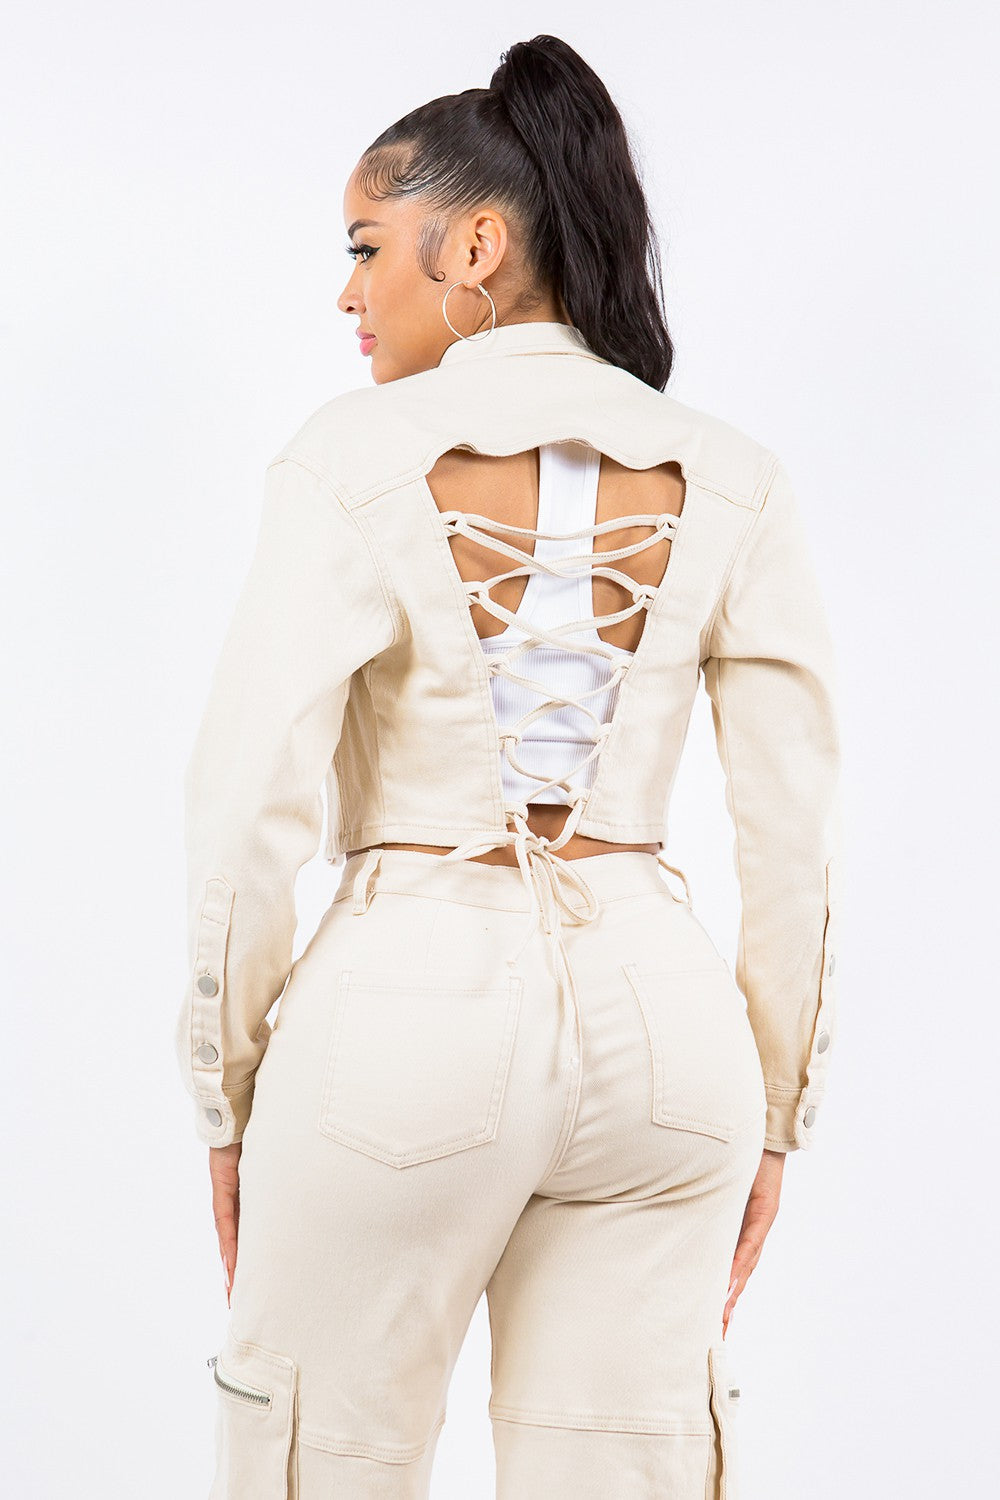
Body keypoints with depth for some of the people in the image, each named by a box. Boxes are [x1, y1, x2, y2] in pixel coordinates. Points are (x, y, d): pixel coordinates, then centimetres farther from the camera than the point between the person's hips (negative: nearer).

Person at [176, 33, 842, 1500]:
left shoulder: (356, 457, -6)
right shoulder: (727, 480, 4)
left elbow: (251, 807, -9)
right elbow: (797, 835, 3)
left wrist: (228, 1096, 3)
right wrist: (772, 1113, 12)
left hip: (410, 1000, -3)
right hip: (655, 1010, 4)